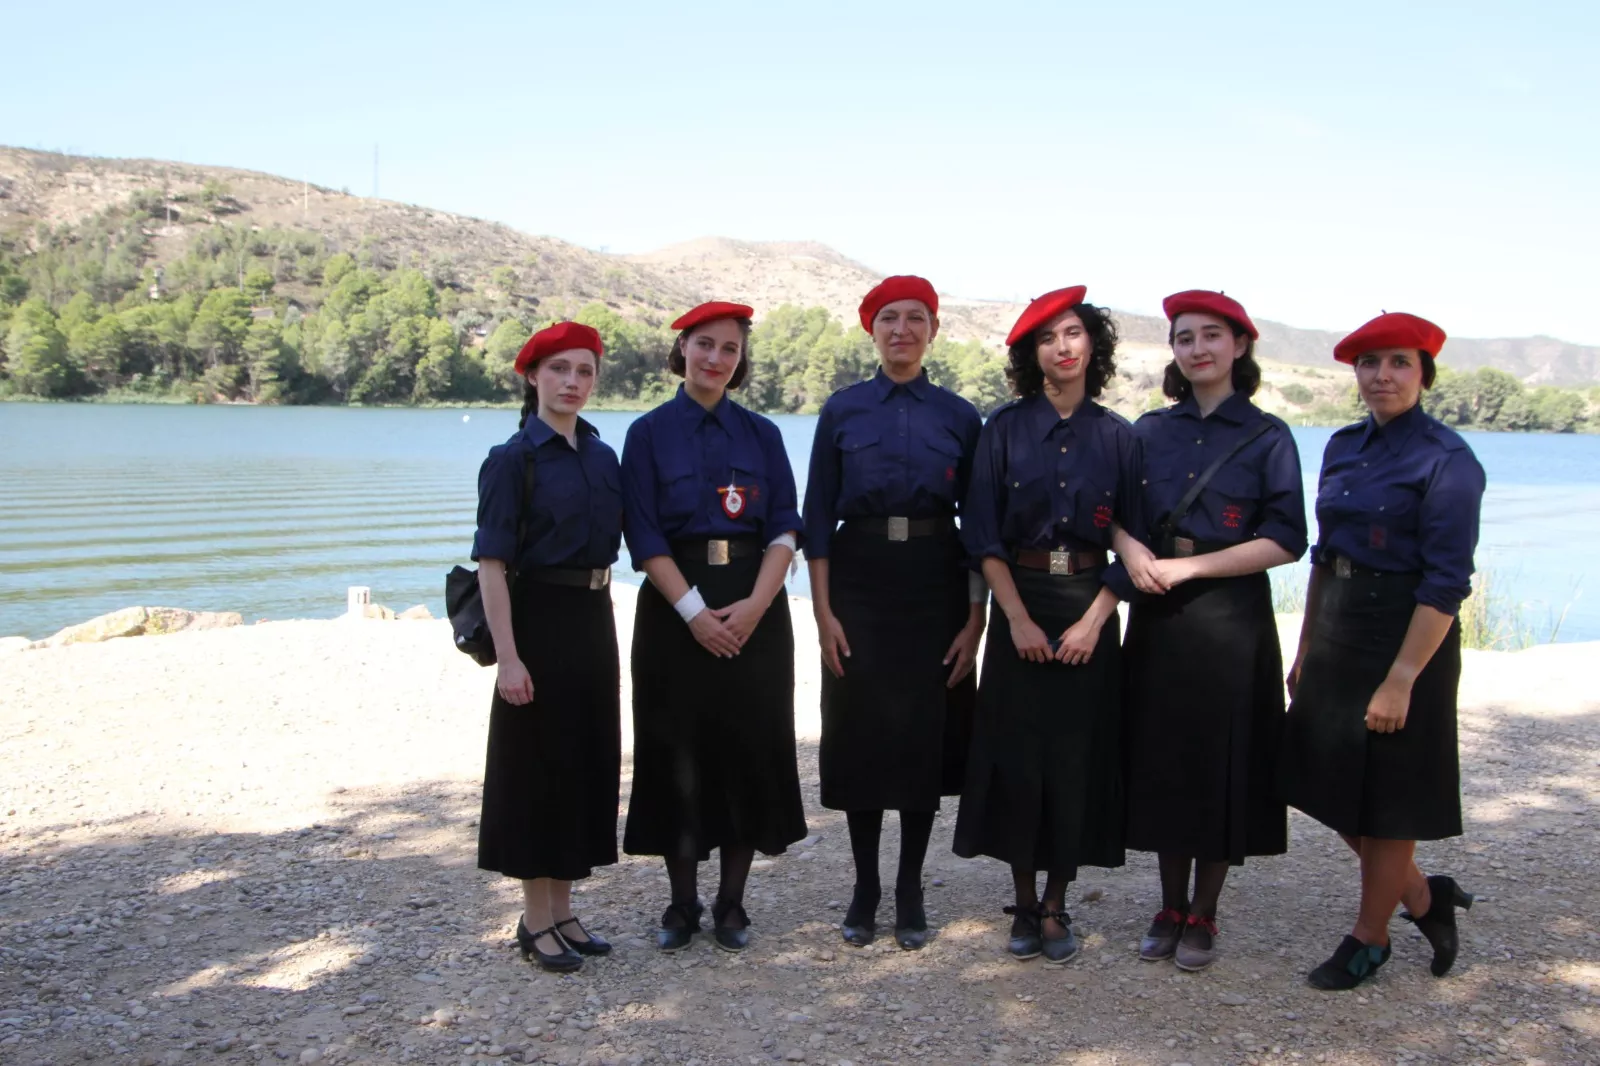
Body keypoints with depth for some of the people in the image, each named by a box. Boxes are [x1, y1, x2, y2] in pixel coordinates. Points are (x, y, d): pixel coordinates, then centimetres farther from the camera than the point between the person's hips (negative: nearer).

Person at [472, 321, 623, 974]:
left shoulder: (603, 457, 9)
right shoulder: (513, 459, -9)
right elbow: (492, 562, -14)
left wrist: (599, 616, 11)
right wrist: (507, 656, -20)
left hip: (594, 620, 7)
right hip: (538, 619, -6)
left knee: (589, 756, 11)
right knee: (538, 761, 1)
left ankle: (563, 908, 25)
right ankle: (536, 918, 15)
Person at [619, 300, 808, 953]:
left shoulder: (761, 434, 8)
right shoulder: (649, 433, 1)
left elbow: (785, 528, 2)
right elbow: (645, 536, -5)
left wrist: (755, 604, -13)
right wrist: (695, 611, -15)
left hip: (754, 610, 2)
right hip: (676, 609, -2)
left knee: (751, 751, 4)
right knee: (678, 753, 3)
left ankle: (732, 904, 17)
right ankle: (682, 905, 17)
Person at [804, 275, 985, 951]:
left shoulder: (959, 417, 5)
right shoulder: (842, 412, 4)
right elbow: (818, 516, 1)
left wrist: (975, 620, -2)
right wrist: (823, 611, -7)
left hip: (935, 586, 1)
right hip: (859, 582, 0)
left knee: (926, 734, 5)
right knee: (860, 733, 4)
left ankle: (910, 892, 20)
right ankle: (864, 890, 19)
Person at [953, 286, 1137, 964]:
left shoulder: (1116, 436, 3)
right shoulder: (1005, 429, 0)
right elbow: (983, 537, -4)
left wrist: (1095, 620, -9)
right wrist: (1018, 618, -11)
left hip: (1089, 609, 1)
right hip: (1019, 607, -1)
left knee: (1077, 756, 3)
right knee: (1017, 754, 2)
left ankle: (1056, 908, 17)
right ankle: (1024, 907, 17)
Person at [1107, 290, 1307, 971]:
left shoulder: (1267, 437, -2)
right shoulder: (1151, 431, 8)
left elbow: (1285, 541, -8)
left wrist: (1188, 566, -15)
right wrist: (1133, 549, -12)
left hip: (1230, 619, -3)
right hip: (1157, 616, 3)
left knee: (1223, 763, 3)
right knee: (1162, 760, 9)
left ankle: (1202, 917, 18)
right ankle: (1170, 909, 23)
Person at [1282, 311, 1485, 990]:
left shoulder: (1445, 460, -14)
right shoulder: (1344, 447, 8)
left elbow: (1445, 584, -18)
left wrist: (1401, 680, -21)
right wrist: (1306, 649, 13)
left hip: (1404, 638, -7)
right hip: (1337, 632, 8)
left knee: (1386, 797, 6)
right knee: (1334, 787, 14)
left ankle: (1369, 940, 25)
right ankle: (1424, 897, 35)